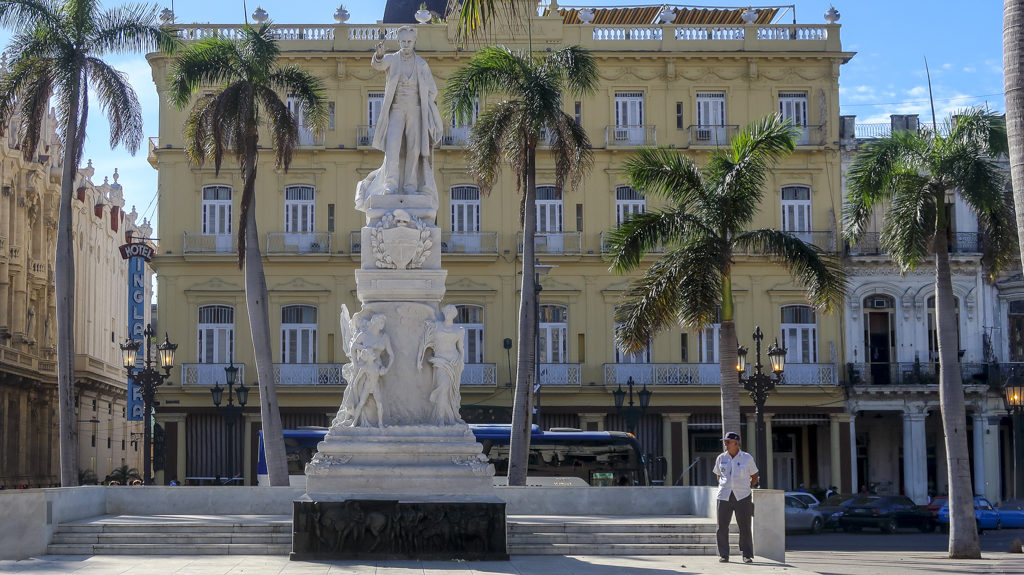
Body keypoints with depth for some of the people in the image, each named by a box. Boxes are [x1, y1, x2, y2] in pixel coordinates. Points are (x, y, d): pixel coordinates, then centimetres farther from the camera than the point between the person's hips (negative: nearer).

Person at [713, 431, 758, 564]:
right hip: (725, 497, 2)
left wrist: (744, 489, 9)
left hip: (742, 497, -2)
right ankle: (723, 555, 6)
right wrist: (725, 488, 12)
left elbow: (754, 477, 12)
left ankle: (747, 555, 3)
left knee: (745, 527, -4)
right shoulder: (721, 458, 8)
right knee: (722, 527, -2)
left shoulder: (747, 458, 3)